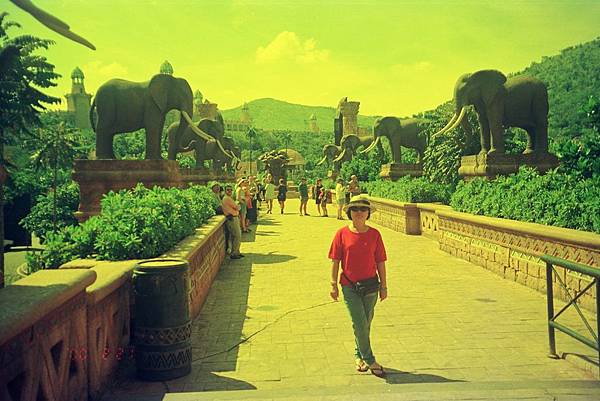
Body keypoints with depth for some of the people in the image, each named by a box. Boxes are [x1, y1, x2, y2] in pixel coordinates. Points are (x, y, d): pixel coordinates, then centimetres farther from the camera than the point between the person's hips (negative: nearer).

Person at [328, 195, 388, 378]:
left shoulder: (374, 234, -2)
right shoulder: (342, 234, -5)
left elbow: (380, 262, 2)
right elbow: (335, 261, -1)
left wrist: (384, 285, 4)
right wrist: (334, 285, -3)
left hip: (370, 285, 2)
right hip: (350, 286, -2)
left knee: (365, 324, 14)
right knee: (359, 324, -5)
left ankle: (359, 356, 32)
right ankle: (370, 361, 8)